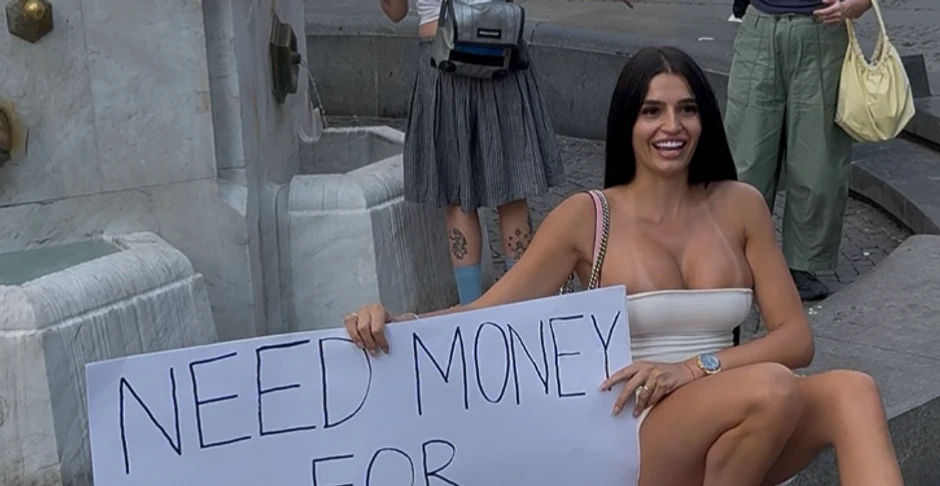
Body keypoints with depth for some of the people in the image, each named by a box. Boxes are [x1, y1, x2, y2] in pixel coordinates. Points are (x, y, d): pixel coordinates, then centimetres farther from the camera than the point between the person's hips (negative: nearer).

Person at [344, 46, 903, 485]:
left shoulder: (739, 206, 7)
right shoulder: (586, 217, -1)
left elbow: (796, 338, 4)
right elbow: (486, 313, 0)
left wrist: (695, 368, -13)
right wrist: (394, 323, -19)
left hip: (736, 439, 3)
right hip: (636, 440, -3)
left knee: (851, 391, -27)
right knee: (771, 386, -32)